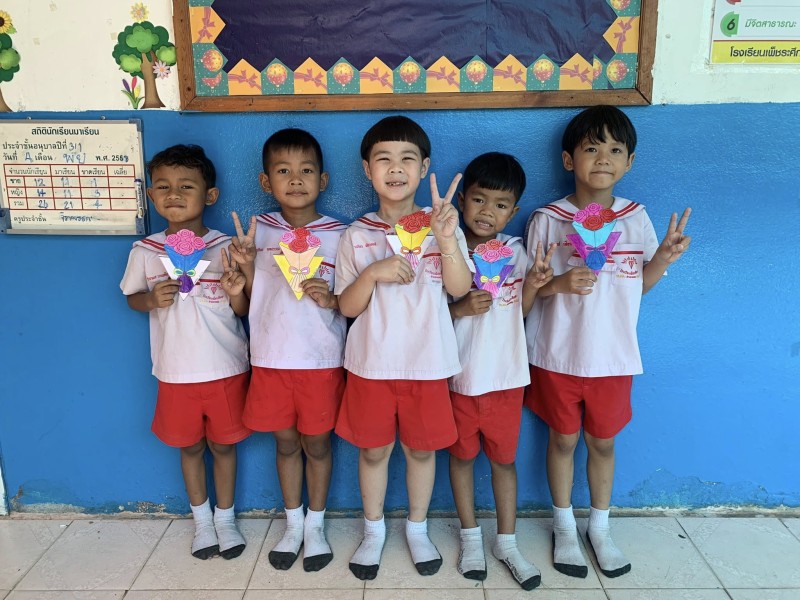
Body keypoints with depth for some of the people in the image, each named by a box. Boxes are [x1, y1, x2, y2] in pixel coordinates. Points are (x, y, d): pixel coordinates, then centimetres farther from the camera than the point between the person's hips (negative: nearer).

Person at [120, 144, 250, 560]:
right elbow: (132, 297, 9)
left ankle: (225, 517, 34)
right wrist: (152, 299, -13)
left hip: (226, 369, -1)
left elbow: (244, 310, -3)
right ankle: (201, 518, 39)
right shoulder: (145, 251, -4)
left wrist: (236, 293, -25)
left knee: (223, 444, 13)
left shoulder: (225, 248, -8)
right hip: (176, 371, 2)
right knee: (190, 446, 17)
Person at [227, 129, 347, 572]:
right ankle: (293, 524, 35)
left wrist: (332, 299, -21)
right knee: (285, 441, 16)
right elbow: (253, 297, 6)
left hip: (321, 360, -2)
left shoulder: (338, 235, -6)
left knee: (316, 442, 11)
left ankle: (315, 525, 31)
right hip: (270, 357, 2)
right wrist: (246, 265, -11)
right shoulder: (258, 231, 1)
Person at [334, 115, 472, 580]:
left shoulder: (441, 226, -2)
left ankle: (418, 529, 36)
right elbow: (347, 306, -3)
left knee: (422, 447, 14)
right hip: (372, 363, 1)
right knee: (373, 449, 13)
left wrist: (447, 240, -31)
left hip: (427, 362, 0)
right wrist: (374, 273, -21)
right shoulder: (357, 236, -1)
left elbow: (459, 288, -15)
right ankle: (374, 530, 35)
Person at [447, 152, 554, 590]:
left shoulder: (515, 251, -1)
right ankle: (470, 537, 32)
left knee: (504, 458, 13)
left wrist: (534, 284, -11)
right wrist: (459, 308, -24)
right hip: (459, 374, -1)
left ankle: (507, 542, 29)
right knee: (462, 455, 13)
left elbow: (521, 310, 7)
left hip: (506, 374, 2)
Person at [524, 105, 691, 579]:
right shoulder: (548, 219, -9)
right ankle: (565, 527, 34)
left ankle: (600, 527, 38)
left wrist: (664, 257, -12)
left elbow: (639, 285, 6)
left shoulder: (636, 218, -1)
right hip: (558, 355, -2)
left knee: (603, 441, 16)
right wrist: (560, 283, -24)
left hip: (614, 355, 2)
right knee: (563, 439, 13)